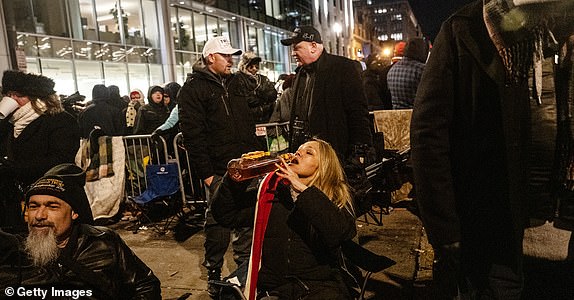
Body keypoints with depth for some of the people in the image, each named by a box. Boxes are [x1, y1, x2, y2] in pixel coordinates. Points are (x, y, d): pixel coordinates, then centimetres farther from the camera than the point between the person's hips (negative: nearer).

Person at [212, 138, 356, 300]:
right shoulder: (270, 189, 11)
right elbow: (225, 215, 11)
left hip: (320, 286, -1)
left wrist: (303, 189, -19)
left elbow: (342, 232, -19)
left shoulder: (336, 199, 4)